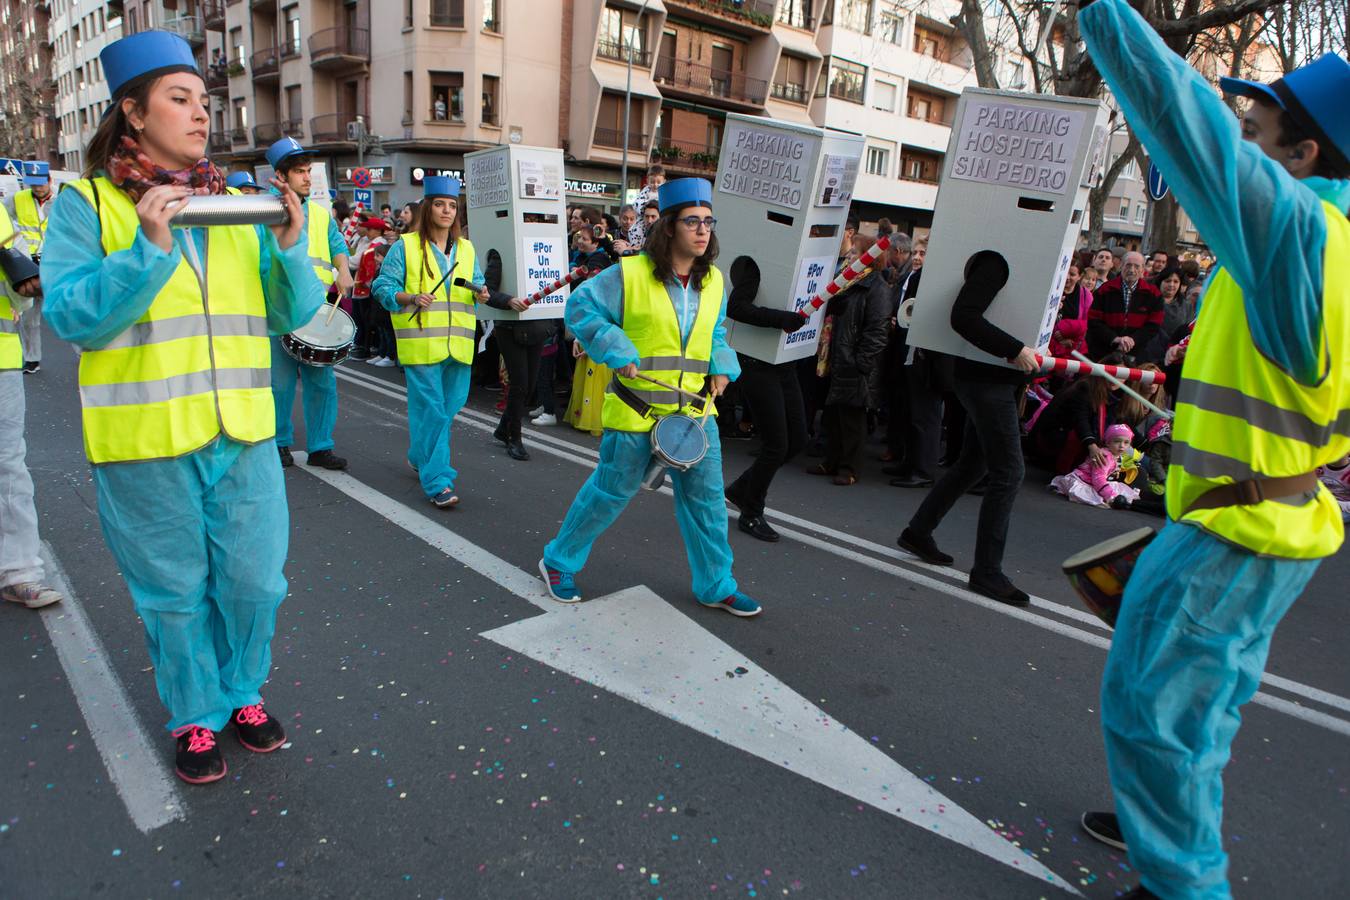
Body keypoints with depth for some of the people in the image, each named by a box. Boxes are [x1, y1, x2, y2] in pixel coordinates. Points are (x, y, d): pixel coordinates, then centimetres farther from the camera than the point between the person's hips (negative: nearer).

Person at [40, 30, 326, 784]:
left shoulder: (241, 206, 8)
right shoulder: (87, 205, 0)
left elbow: (295, 312, 5)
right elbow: (71, 317, -9)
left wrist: (291, 247, -12)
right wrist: (149, 250, -20)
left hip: (243, 435, 3)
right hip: (147, 444, -3)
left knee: (255, 582, 11)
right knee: (175, 593, 10)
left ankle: (243, 693, 36)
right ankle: (196, 718, 32)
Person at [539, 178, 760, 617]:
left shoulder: (713, 281, 7)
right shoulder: (630, 273, -11)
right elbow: (580, 307, -5)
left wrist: (722, 366, 1)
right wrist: (617, 351, -16)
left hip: (695, 410, 5)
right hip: (636, 411, -5)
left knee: (706, 496, 8)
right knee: (610, 492, 6)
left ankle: (716, 586, 25)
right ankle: (558, 561, 29)